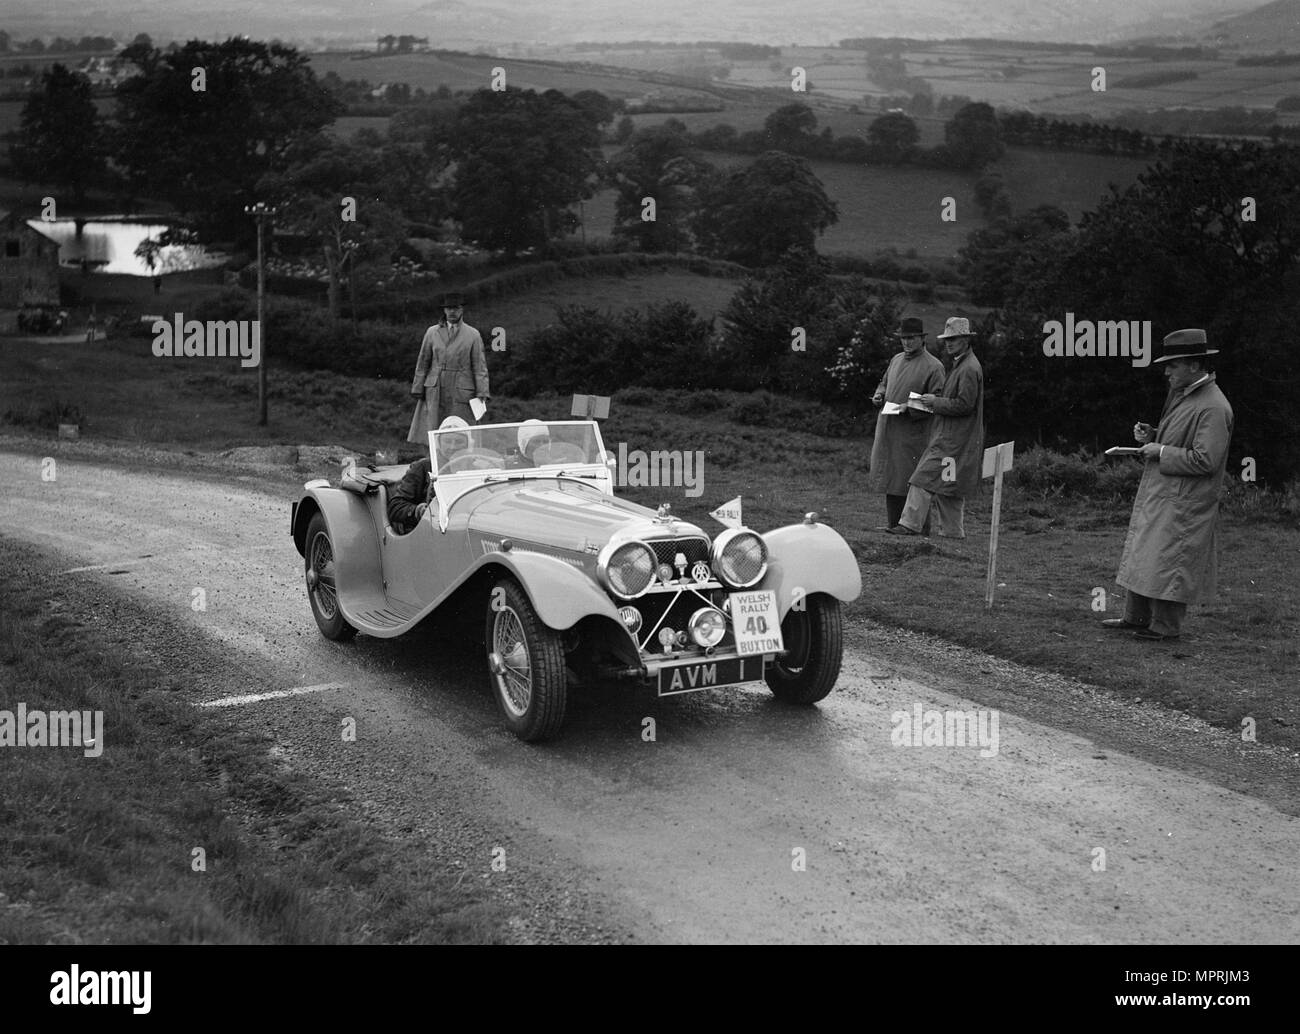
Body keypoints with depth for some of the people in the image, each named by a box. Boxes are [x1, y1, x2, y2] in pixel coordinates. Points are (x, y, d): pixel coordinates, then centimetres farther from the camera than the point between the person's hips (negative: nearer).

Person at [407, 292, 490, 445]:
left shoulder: (473, 335, 5)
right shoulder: (432, 332, 10)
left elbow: (480, 366, 1)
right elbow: (422, 363, 11)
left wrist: (482, 393, -8)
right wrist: (418, 390, 6)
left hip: (461, 392, -1)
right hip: (435, 392, 1)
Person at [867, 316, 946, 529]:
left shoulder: (933, 367, -8)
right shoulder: (896, 360, 14)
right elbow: (884, 382, 28)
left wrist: (909, 408, -20)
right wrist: (879, 394, 6)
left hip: (912, 432, -7)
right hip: (887, 427, 7)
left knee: (908, 481, -5)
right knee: (890, 477, 9)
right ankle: (893, 523, 16)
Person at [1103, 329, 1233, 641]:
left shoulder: (1213, 408, -19)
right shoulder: (1180, 395, 11)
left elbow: (1205, 460, -24)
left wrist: (1161, 452, -17)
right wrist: (1151, 436, 4)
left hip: (1182, 504, -10)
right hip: (1156, 495, 10)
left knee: (1166, 561, -2)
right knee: (1142, 556, 15)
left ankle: (1166, 626, 10)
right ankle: (1136, 618, 26)